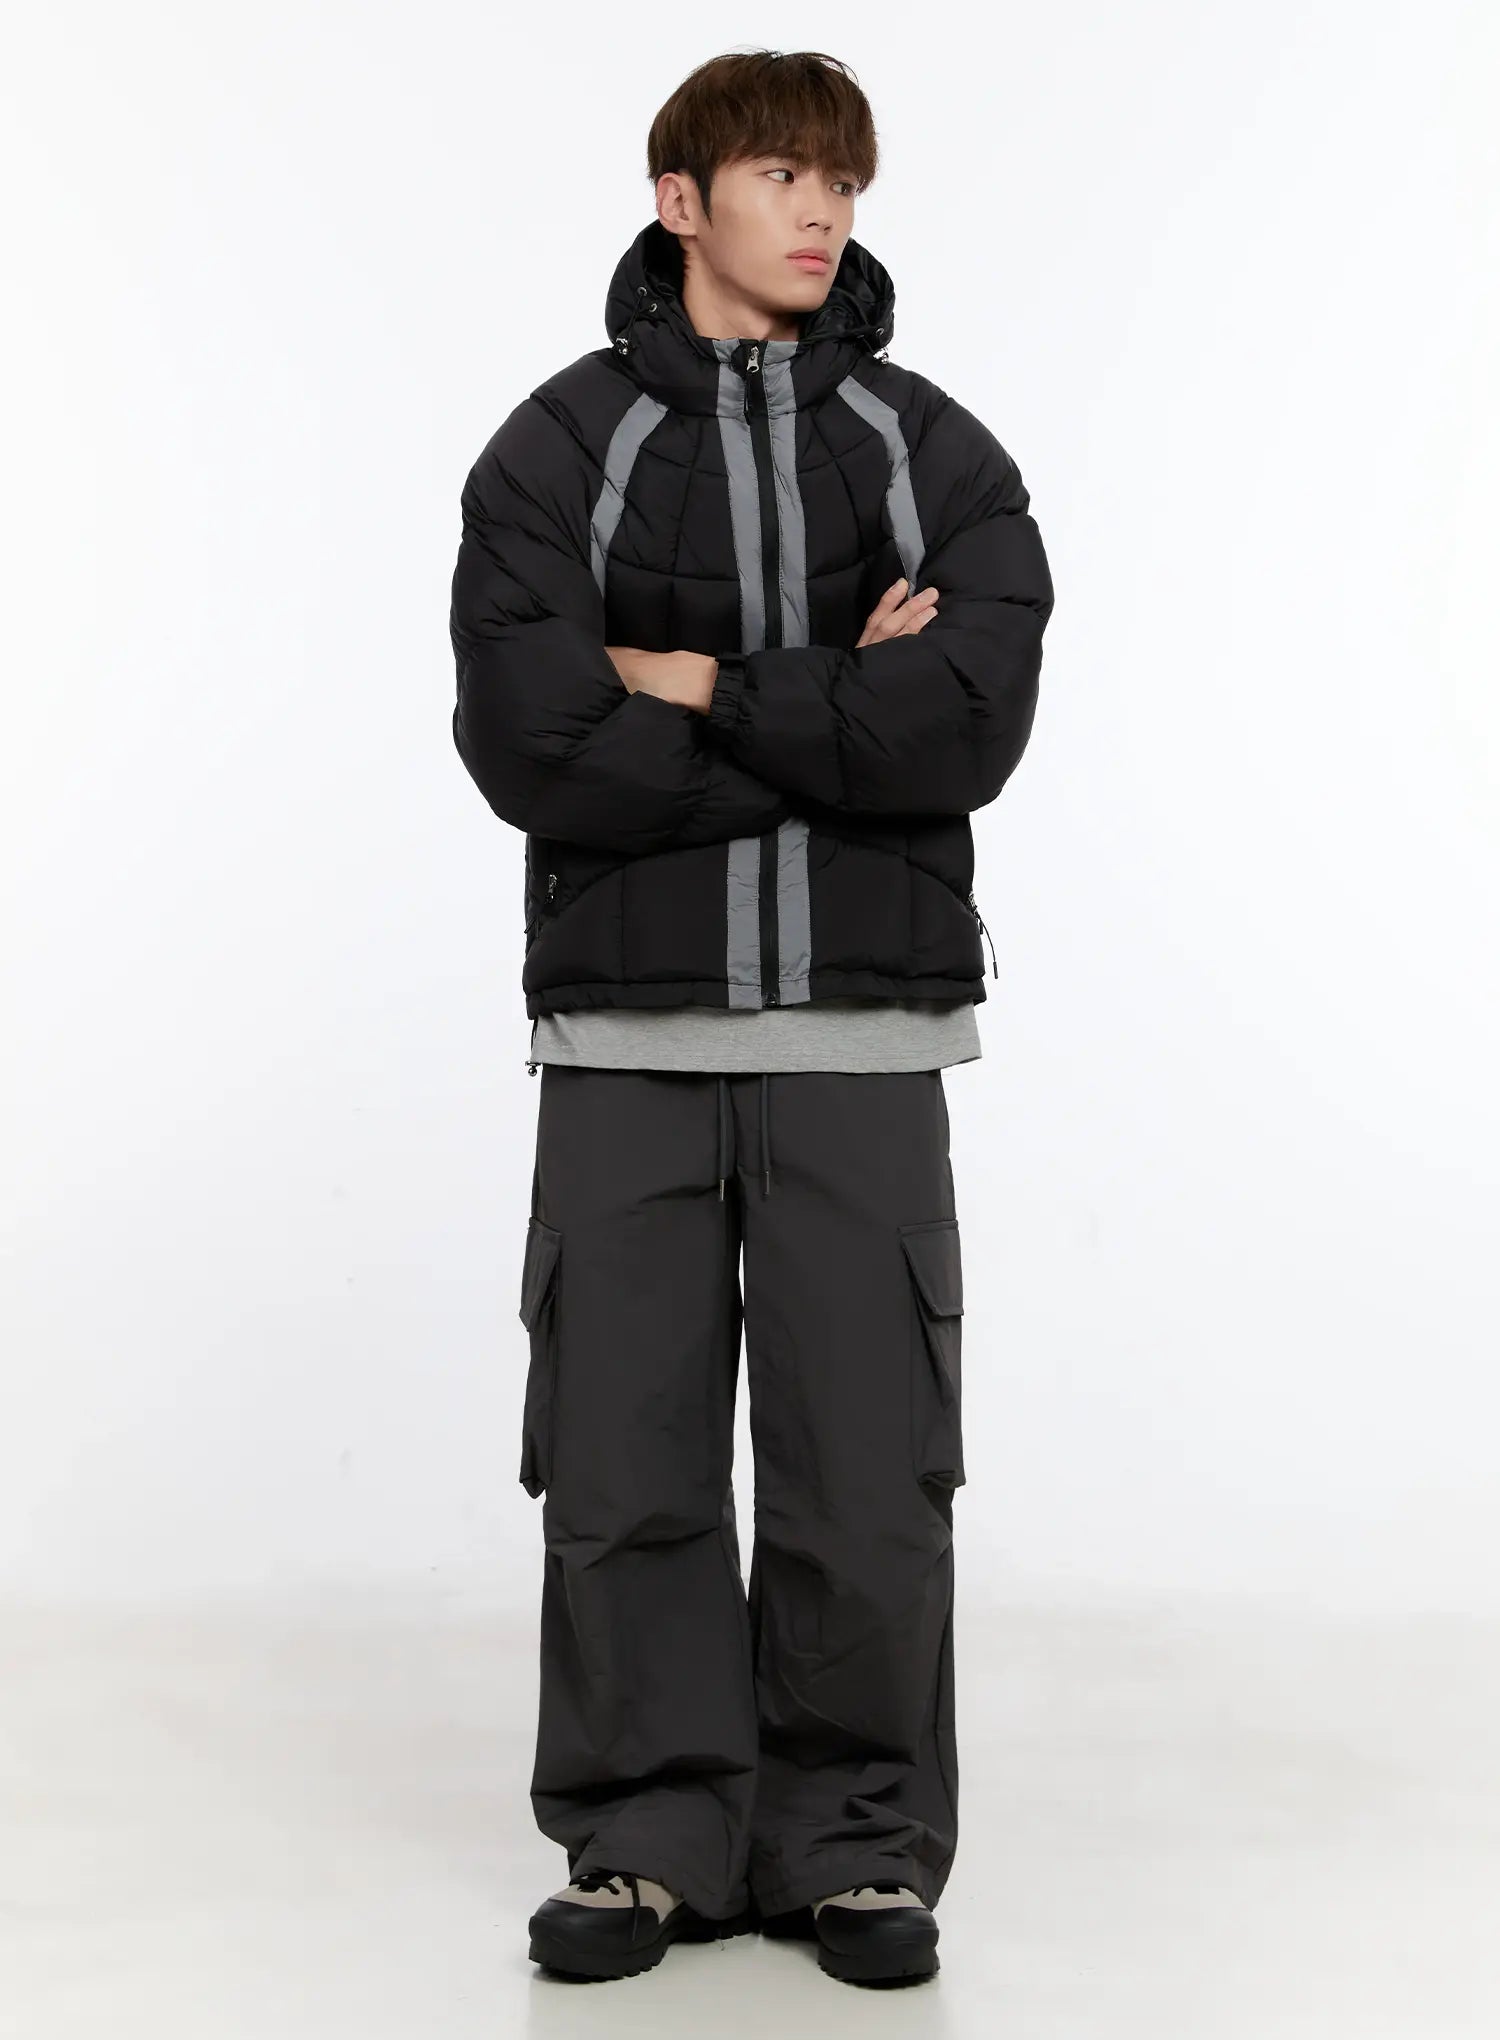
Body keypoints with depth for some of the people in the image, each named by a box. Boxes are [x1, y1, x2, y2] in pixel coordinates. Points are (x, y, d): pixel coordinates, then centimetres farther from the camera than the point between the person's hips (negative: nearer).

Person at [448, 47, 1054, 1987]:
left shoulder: (940, 456, 5)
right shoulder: (555, 453, 2)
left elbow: (969, 726, -12)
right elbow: (529, 747, -13)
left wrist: (700, 686, -11)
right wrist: (832, 712, -12)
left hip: (859, 1040, 1)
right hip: (627, 1039, 0)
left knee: (867, 1476, 2)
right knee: (623, 1468, 3)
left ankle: (855, 1849, 17)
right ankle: (648, 1844, 18)